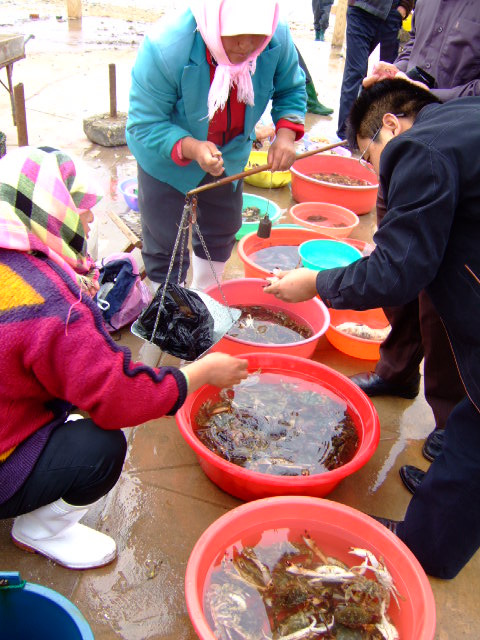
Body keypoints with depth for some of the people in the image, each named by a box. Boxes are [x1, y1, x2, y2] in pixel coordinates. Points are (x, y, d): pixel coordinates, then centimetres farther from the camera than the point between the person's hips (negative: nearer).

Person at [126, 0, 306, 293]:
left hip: (230, 153, 5)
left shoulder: (278, 39, -26)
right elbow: (145, 123, -31)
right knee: (167, 246, 1)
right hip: (167, 157, -4)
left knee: (222, 231, 22)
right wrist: (191, 148, -48)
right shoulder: (165, 49, -38)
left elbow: (290, 90, -7)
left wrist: (286, 134, -25)